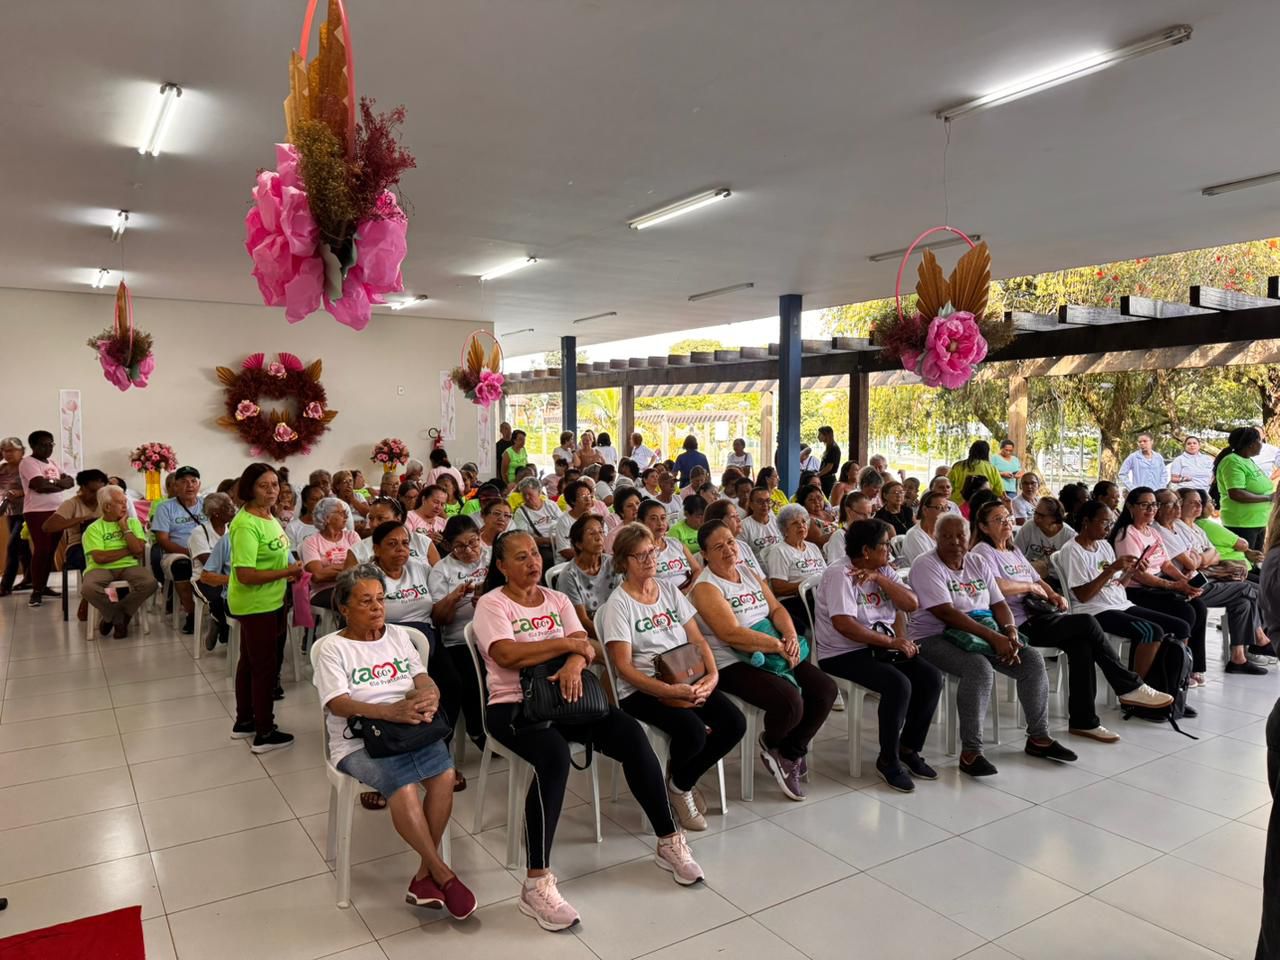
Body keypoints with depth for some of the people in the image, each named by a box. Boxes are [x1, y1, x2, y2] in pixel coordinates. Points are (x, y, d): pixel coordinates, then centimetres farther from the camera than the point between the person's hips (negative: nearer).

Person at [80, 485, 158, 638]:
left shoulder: (133, 522, 13)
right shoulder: (94, 528, 4)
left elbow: (138, 549, -3)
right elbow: (99, 557, -11)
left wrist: (125, 528, -1)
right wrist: (128, 550, -4)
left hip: (129, 566, 2)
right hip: (102, 569, -2)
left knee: (150, 583, -30)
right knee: (88, 588, -36)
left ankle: (113, 616, -5)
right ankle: (120, 618, -7)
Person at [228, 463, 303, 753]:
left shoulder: (268, 517, 6)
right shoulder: (246, 525, -23)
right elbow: (245, 575, -28)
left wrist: (285, 574, 3)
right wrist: (287, 572, -22)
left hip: (268, 602, 10)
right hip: (256, 605, -10)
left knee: (250, 662, 19)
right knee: (265, 665, 0)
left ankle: (244, 721, 34)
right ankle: (264, 733, 12)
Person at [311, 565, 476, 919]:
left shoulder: (398, 635, 18)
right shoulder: (331, 647, 3)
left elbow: (425, 681, 10)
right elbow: (338, 704, -10)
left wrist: (428, 698, -16)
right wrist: (392, 711, -26)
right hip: (359, 741, -4)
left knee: (446, 773, -26)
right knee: (403, 785, -32)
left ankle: (425, 875, -12)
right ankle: (442, 873, -14)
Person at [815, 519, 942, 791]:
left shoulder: (883, 571, 11)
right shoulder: (840, 574, -14)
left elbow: (910, 603, -2)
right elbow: (843, 624, -25)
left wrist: (878, 578, -13)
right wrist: (890, 642, -21)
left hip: (882, 647, 8)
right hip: (844, 654, -8)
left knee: (931, 678, -10)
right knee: (899, 684, -28)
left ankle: (908, 748, 7)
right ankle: (888, 760, -9)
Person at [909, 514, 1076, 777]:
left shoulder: (978, 563, 10)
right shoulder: (926, 566, -13)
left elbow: (999, 604, 8)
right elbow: (946, 613, -22)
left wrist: (1010, 631, -14)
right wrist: (994, 637, -26)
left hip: (980, 635, 7)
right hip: (934, 637, -7)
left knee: (1032, 659, -8)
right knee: (979, 668, -33)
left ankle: (1038, 737, 7)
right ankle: (970, 751, -25)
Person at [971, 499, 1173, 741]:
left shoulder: (1014, 551, 24)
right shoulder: (983, 551, -5)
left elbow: (1038, 580, 27)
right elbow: (996, 586, -23)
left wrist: (1054, 595, 6)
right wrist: (1030, 587, -11)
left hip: (1036, 614, 8)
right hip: (1019, 624, -8)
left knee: (1081, 644, -16)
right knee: (1087, 623, -16)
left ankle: (1083, 721, -10)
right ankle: (1130, 687, 0)